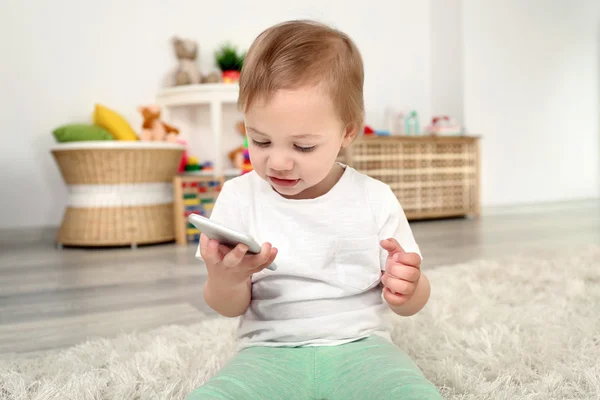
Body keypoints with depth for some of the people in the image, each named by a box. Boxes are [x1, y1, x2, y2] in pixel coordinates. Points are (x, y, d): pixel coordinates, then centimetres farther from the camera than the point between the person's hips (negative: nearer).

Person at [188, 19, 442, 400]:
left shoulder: (375, 198, -2)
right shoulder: (239, 197, -1)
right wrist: (225, 278, -20)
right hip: (270, 350, 0)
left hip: (359, 345, 1)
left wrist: (406, 287, -19)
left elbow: (411, 303, 5)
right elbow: (229, 308, 3)